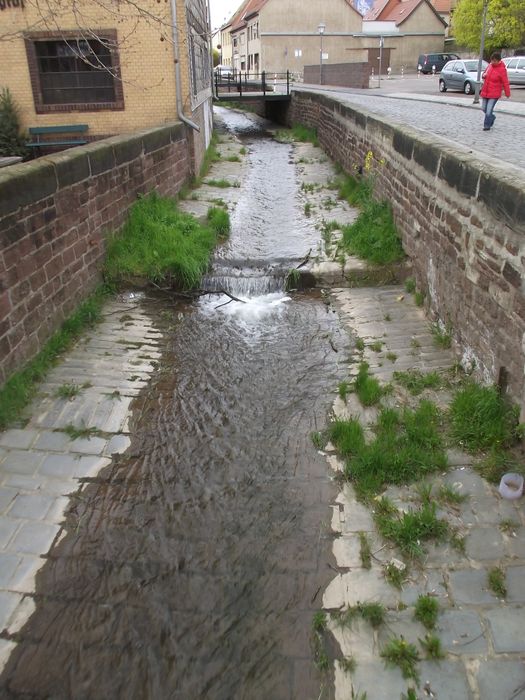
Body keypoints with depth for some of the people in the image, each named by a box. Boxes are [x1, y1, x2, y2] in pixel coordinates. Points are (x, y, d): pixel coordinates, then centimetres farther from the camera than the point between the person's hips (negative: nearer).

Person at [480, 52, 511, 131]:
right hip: (485, 92, 7)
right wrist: (484, 75, -4)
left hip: (494, 94, -7)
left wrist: (507, 93, -7)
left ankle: (487, 126, 3)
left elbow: (505, 82, -11)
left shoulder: (502, 69, -16)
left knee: (489, 110, -12)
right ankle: (492, 117, 42)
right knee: (484, 108, 17)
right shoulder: (490, 65, 2)